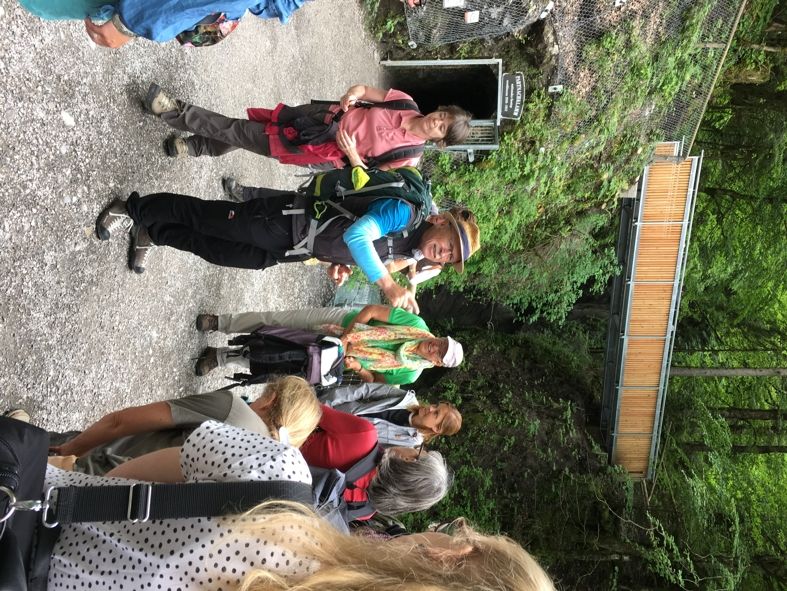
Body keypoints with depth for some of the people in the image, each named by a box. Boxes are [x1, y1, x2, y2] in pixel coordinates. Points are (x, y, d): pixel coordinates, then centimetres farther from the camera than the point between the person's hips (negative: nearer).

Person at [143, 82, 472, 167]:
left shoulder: (410, 157, -13)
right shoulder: (407, 104, -3)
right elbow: (364, 90, 2)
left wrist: (352, 156, -25)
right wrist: (352, 94, -19)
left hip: (328, 153, -4)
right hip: (327, 117, 4)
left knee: (238, 133, -2)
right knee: (243, 130, 5)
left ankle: (174, 113, 8)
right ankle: (194, 146, 29)